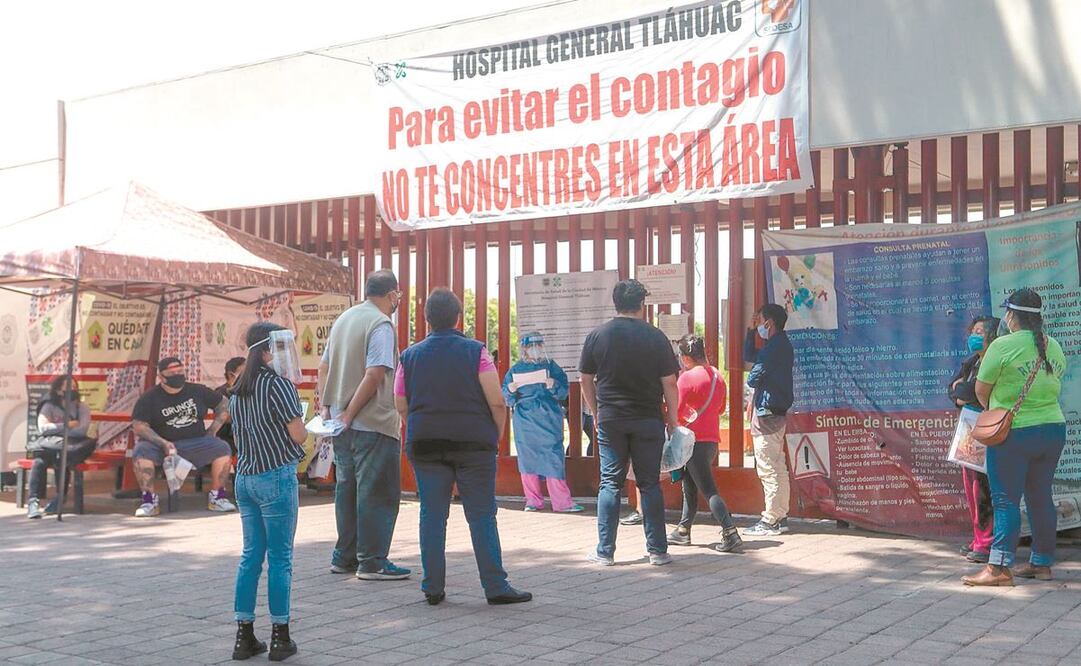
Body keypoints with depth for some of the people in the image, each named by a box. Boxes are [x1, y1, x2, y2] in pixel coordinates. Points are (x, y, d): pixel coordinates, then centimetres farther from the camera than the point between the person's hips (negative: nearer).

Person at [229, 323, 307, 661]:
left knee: (251, 555, 12)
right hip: (276, 477, -7)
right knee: (280, 558, 1)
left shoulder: (238, 389, 11)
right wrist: (299, 419, 5)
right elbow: (298, 434, -14)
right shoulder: (278, 383, -13)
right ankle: (280, 637, 7)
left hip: (244, 478, 7)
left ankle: (244, 635, 14)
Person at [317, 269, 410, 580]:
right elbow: (374, 374, -20)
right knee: (377, 492, -1)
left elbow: (324, 367, 16)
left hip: (342, 423, 8)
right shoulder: (381, 324, -12)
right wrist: (349, 413, -16)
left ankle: (344, 557, 21)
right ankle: (372, 561, 2)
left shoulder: (344, 319, 14)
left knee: (347, 488, 15)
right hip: (373, 424, -8)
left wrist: (325, 405, 11)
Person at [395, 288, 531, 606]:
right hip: (473, 443, -2)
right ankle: (495, 586, 2)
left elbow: (401, 406, 7)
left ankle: (433, 587, 9)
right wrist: (497, 436, 5)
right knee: (482, 515, 2)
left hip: (424, 445, 3)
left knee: (432, 515, 7)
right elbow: (497, 402, -9)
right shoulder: (475, 352, -5)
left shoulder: (410, 356, 4)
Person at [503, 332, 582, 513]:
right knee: (527, 457, 3)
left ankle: (562, 501, -5)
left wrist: (554, 386, -18)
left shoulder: (551, 366, 7)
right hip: (524, 419, 1)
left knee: (553, 456, -6)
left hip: (548, 418, -1)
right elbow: (505, 393, 10)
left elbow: (564, 389, 3)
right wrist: (511, 390, -12)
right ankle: (533, 500, 12)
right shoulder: (516, 369, 9)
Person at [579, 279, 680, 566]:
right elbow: (669, 383, -3)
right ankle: (657, 550, 9)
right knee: (650, 484, 6)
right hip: (648, 421, -1)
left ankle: (605, 551, 7)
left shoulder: (596, 336, 0)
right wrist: (672, 419, 7)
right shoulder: (656, 338, -4)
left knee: (610, 483, 6)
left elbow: (586, 381, 5)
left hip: (610, 421, 1)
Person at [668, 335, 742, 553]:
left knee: (709, 490, -9)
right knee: (689, 485, 19)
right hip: (712, 439, 8)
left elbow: (675, 411, -13)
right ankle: (683, 531, 26)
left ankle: (730, 534, -16)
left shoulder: (687, 378, -13)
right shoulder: (717, 375, 10)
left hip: (695, 439, -8)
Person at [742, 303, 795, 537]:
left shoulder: (774, 347, -17)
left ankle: (770, 521, -6)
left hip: (766, 413, -10)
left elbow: (752, 379, -15)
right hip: (777, 412, 10)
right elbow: (748, 357, 25)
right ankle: (780, 517, 18)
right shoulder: (782, 345, 15)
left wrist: (753, 379, 7)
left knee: (767, 469, -7)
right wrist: (751, 331, 17)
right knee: (778, 467, 13)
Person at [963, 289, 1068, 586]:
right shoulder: (1054, 347, 7)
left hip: (1013, 434, -6)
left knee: (1006, 500, -4)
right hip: (1053, 429, 6)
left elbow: (981, 390, -6)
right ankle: (1042, 563, 20)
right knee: (1041, 497, 13)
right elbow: (1053, 385, 13)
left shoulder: (1003, 345, -13)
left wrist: (992, 409, 14)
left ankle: (999, 567, -8)